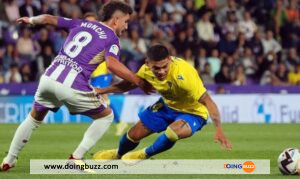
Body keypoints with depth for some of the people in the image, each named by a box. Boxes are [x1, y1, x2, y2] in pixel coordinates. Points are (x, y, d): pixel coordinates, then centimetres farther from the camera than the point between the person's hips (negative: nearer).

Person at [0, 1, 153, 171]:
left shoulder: (81, 24, 20)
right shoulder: (112, 38, 3)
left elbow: (49, 19, 27)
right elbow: (112, 64, -17)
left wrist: (31, 20, 47)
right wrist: (139, 81, -12)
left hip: (49, 79, 5)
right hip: (73, 87, -5)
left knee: (34, 118, 29)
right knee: (106, 116, 16)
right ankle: (76, 158, 7)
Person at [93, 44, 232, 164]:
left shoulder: (184, 74, -40)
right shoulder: (147, 70, -20)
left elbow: (207, 101, -37)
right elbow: (130, 84, 3)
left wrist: (218, 130, -45)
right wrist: (102, 90, -1)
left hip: (192, 112, -6)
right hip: (168, 105, 6)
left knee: (172, 132, -35)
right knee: (134, 134, 10)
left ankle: (144, 155, 0)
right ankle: (117, 154, 50)